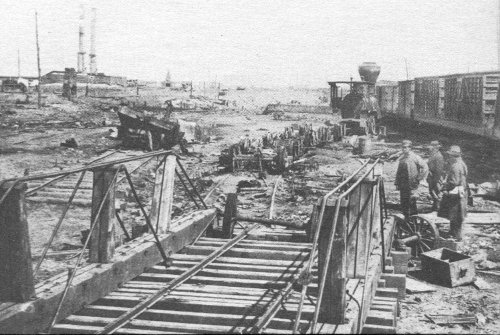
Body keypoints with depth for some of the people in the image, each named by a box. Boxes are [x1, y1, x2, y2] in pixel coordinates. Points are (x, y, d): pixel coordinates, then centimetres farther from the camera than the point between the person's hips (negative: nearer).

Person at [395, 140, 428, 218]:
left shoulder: (415, 157, -6)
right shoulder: (402, 158, 12)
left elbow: (424, 167, -6)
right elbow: (399, 171, 17)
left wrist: (418, 178, -8)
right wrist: (397, 183, 12)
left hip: (412, 185, -6)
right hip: (403, 185, 6)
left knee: (412, 202, -6)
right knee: (404, 202, 8)